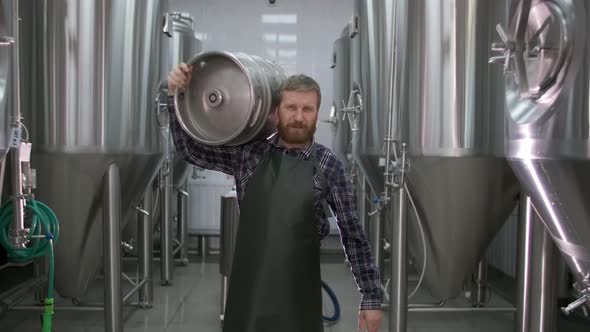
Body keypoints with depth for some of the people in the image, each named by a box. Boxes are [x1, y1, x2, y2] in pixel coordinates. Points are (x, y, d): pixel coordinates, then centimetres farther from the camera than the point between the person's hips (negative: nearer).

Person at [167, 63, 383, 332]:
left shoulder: (330, 167, -4)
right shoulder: (248, 152, 1)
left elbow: (353, 236, -1)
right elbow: (191, 151, 5)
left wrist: (371, 297, -1)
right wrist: (176, 97, -7)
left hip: (298, 295, -1)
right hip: (247, 290, 2)